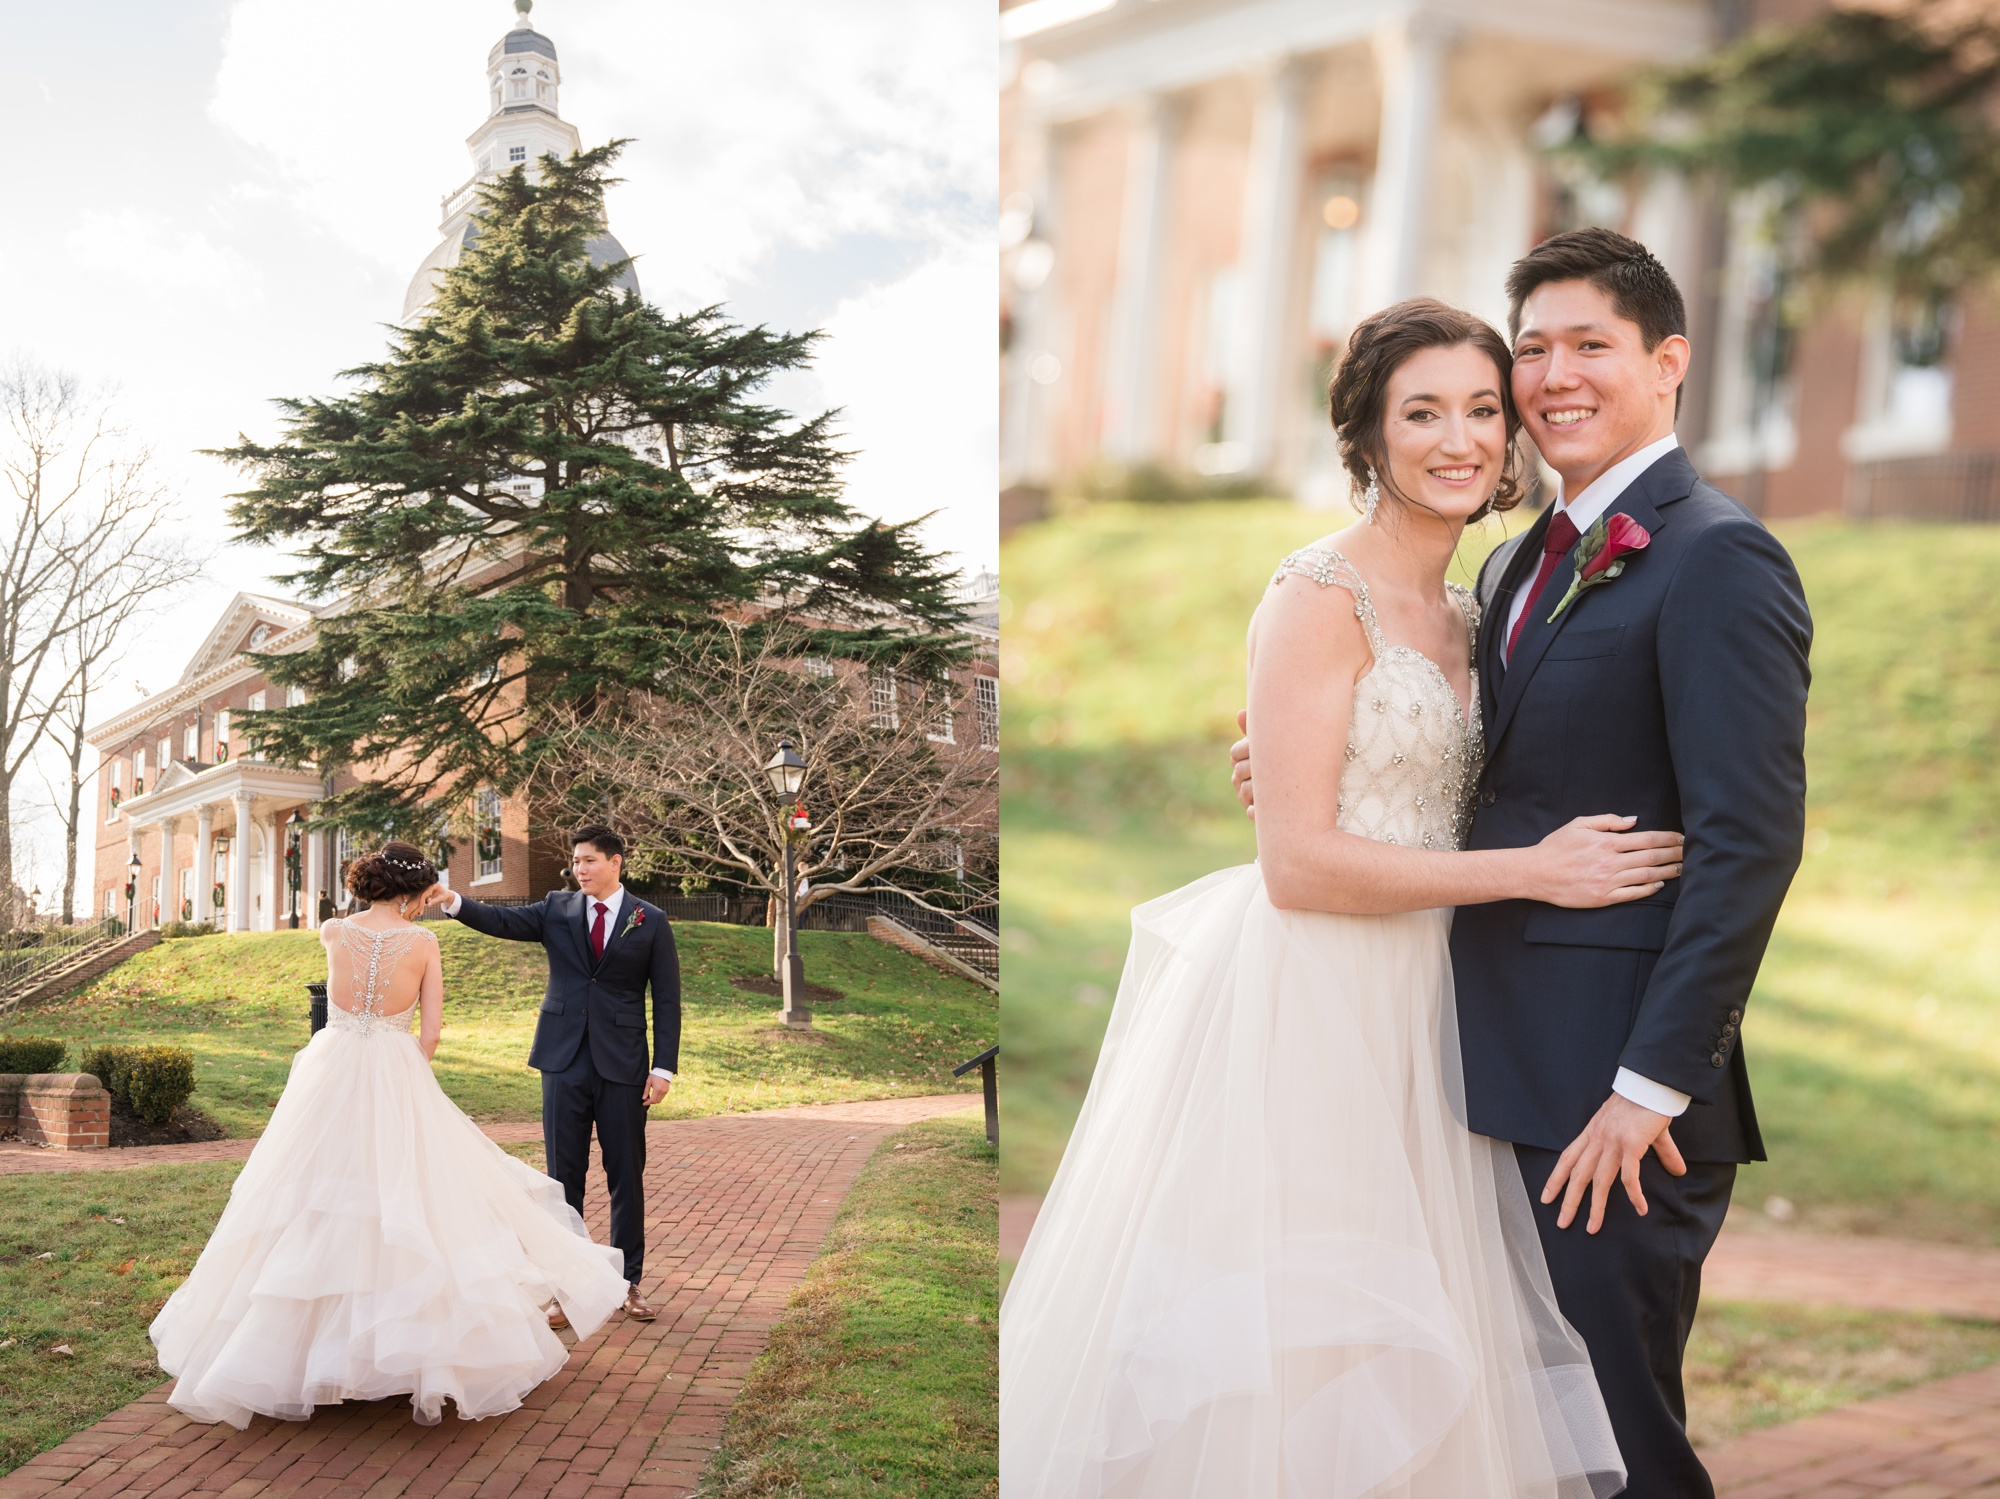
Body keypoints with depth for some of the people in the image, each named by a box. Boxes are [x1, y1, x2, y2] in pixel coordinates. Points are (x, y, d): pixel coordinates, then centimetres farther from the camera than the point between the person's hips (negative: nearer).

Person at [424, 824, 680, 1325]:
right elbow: (503, 921, -10)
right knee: (564, 1175, 5)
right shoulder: (557, 909, 6)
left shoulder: (650, 921, 2)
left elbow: (666, 999, 1)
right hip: (564, 1062, 1)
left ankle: (628, 1282, 19)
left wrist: (664, 1068, -5)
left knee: (626, 1176, 6)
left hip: (623, 1065, -1)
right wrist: (453, 903, -28)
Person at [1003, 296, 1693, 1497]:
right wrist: (1534, 872, -16)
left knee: (1389, 1357, 14)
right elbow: (1298, 862, -19)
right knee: (1279, 1363, 0)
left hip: (1410, 999, 8)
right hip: (1305, 1002, -8)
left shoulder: (1463, 614, 12)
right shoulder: (1322, 598, -13)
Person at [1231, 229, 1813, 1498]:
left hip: (1622, 1093, -8)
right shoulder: (1522, 561, 14)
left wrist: (1653, 1085, -21)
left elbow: (1751, 843, -19)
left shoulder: (1718, 559, -13)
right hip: (1511, 1063, 9)